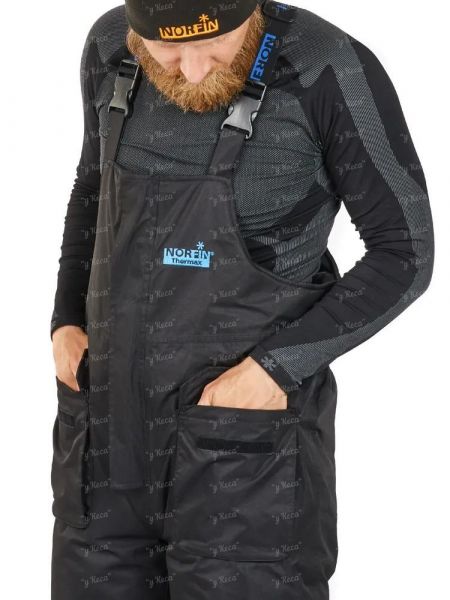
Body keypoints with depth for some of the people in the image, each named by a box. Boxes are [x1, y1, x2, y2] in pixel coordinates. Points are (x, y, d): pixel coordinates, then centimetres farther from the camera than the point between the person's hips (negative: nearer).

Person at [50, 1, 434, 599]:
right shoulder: (111, 50, 1)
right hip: (113, 429, 6)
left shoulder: (330, 69, -15)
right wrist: (67, 324, 4)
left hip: (245, 449, -5)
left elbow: (405, 253, -9)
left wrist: (277, 367, -19)